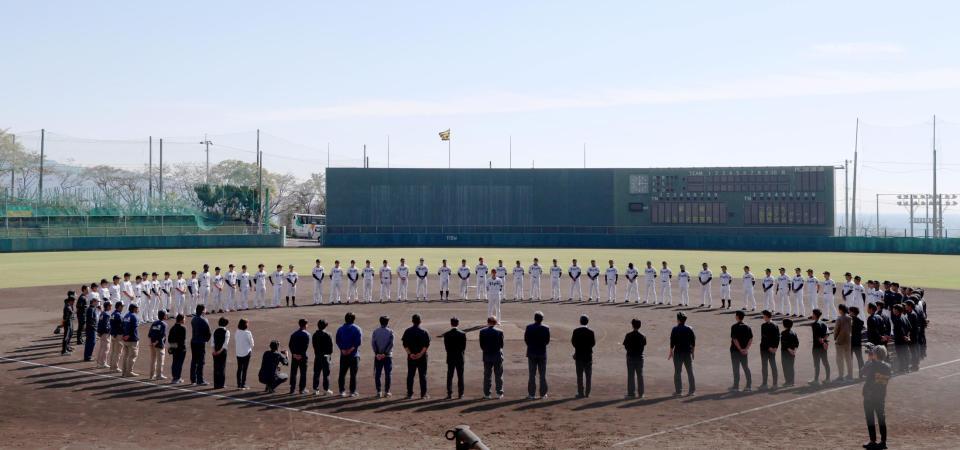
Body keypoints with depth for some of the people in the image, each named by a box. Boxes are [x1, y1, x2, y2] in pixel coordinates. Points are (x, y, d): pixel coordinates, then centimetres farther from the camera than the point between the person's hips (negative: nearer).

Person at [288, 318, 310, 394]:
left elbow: (290, 345, 2)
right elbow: (306, 346, -14)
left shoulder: (294, 334, 9)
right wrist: (301, 354, -13)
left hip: (294, 355, 4)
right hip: (302, 356, -4)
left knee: (293, 372, 10)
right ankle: (302, 389, 3)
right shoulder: (307, 334, -5)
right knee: (303, 373, 4)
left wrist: (293, 353, -4)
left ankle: (292, 388, 10)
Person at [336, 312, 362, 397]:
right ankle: (352, 391, 1)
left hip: (343, 354, 3)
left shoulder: (340, 329, 8)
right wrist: (351, 349, -10)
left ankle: (342, 391, 9)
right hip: (354, 355, -3)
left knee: (342, 373, 9)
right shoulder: (357, 329, -2)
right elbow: (358, 342, -13)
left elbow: (338, 341, -1)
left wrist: (342, 349, -8)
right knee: (353, 374, 1)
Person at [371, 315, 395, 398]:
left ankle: (378, 391, 3)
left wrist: (377, 353, -9)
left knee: (377, 374, 7)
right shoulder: (390, 331, -3)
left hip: (377, 356, 2)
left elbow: (373, 343, -5)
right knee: (388, 374, 6)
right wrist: (385, 353, -12)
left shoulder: (375, 331, 3)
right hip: (388, 356, -2)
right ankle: (386, 392, 4)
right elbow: (391, 344, -12)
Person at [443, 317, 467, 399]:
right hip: (460, 358, 0)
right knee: (460, 377, 5)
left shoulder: (446, 334, -6)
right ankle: (460, 394, 5)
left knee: (449, 377, 6)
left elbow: (445, 347, -1)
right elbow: (464, 347, -3)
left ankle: (449, 394, 3)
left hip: (450, 358, 0)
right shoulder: (463, 334, -7)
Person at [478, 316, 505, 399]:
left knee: (487, 376, 7)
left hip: (487, 357, 1)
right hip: (498, 356, -1)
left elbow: (481, 346, -3)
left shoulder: (482, 332, -6)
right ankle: (499, 393, 10)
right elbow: (501, 345, -2)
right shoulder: (499, 332, -8)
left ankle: (487, 394, 7)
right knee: (499, 376, 8)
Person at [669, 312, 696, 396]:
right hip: (688, 352, 3)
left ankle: (678, 390, 3)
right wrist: (692, 352, 15)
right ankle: (692, 390, 8)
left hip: (678, 353, -3)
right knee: (690, 372, 9)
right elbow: (693, 343, 4)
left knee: (677, 372, 4)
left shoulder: (675, 329, -8)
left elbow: (672, 342, -8)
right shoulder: (689, 329, 1)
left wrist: (671, 352, 1)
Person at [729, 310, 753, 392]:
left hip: (735, 350, -5)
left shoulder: (734, 327, -11)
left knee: (736, 369, 0)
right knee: (746, 368, 11)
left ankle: (736, 386, 3)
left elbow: (734, 339, -18)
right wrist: (746, 349, -5)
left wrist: (740, 349, -13)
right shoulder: (747, 327, 6)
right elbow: (751, 339, 0)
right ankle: (749, 386, 10)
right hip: (744, 351, 5)